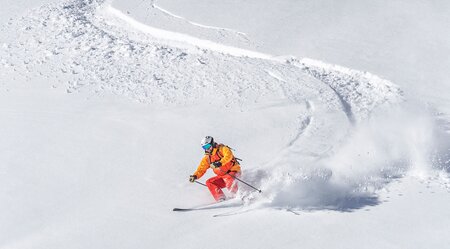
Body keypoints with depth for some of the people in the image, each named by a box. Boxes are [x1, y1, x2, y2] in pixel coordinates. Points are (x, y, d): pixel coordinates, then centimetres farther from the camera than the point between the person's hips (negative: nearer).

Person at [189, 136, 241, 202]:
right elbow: (201, 169, 10)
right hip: (222, 176, 7)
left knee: (227, 178, -37)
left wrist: (220, 163, -44)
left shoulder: (222, 149, -9)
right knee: (209, 182, -11)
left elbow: (229, 156, -29)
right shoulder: (207, 158, 9)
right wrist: (195, 176, -9)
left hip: (234, 172, -7)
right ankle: (221, 199, -21)